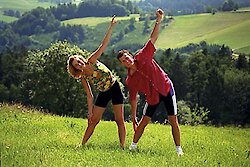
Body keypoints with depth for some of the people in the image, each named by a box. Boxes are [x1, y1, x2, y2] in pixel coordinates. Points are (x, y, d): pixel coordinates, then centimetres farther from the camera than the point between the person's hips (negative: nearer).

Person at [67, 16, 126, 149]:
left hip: (115, 88, -2)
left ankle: (122, 145, -6)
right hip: (103, 94, 3)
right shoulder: (83, 78, -6)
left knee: (120, 120, -6)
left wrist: (111, 27, -25)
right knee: (92, 121, 4)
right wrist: (90, 112, -6)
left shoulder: (92, 61, -12)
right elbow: (89, 96, -1)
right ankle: (82, 144, 14)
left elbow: (104, 44, -17)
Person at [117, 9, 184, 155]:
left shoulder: (142, 57, -12)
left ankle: (179, 149, 3)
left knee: (173, 120, -3)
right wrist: (133, 117, 3)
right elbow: (133, 98, 2)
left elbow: (153, 38, -14)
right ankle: (133, 146, 20)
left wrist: (159, 20, -26)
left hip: (166, 89, -2)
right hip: (152, 97, 2)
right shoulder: (130, 81, -7)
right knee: (144, 121, 4)